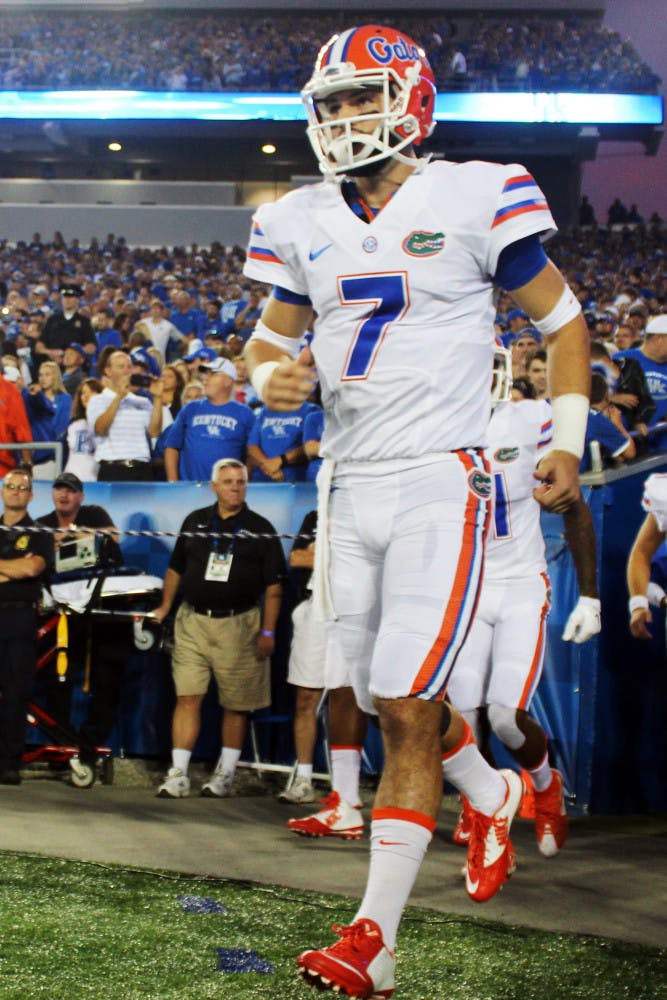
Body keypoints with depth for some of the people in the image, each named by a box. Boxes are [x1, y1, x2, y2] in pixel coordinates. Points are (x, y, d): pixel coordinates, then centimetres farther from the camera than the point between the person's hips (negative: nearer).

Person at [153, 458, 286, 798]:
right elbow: (176, 568, 20)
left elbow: (273, 586, 1)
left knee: (236, 705, 4)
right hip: (192, 621, 2)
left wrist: (268, 631, -5)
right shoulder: (195, 522, 11)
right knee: (187, 698, -4)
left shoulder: (260, 529, 3)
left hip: (239, 624, -2)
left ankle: (225, 773, 15)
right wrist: (164, 608, 14)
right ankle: (178, 774, -3)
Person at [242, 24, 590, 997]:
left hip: (441, 484, -6)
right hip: (351, 487, 6)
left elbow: (562, 320, 5)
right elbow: (273, 335, 20)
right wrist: (272, 375, -4)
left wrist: (569, 442, -3)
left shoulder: (476, 200, -5)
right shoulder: (303, 223, 9)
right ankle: (495, 789, 44)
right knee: (399, 707, 13)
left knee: (407, 710, -12)